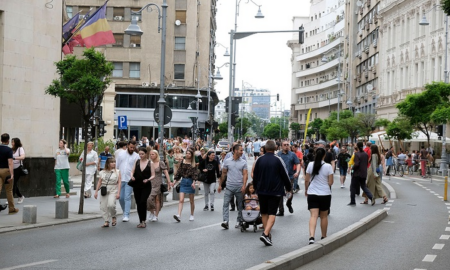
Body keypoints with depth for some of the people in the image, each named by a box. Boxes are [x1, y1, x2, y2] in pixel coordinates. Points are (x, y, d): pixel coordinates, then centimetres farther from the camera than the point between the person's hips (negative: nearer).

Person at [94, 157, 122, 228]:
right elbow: (99, 182, 13)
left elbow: (119, 182, -2)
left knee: (111, 205, -21)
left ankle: (113, 217, 6)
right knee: (103, 207, -1)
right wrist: (96, 191, 10)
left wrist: (118, 193, -9)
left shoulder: (117, 172, 2)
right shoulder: (103, 172, 9)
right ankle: (106, 221, 9)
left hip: (113, 191, -3)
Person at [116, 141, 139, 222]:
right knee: (121, 198, 7)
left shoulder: (136, 156, 0)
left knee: (127, 198, -8)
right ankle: (125, 212, 26)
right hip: (120, 179, 3)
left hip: (130, 180, -3)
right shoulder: (121, 153, 7)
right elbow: (116, 165, 11)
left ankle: (126, 215, -6)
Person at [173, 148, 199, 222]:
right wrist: (175, 181, 3)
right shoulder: (182, 162, 5)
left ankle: (192, 215, 23)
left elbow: (195, 173, -8)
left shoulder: (193, 164, -2)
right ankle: (179, 215, -19)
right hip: (183, 181, 2)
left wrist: (194, 182, -21)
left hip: (190, 182, -2)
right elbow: (179, 172, 9)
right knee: (181, 200, -10)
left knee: (191, 201, 10)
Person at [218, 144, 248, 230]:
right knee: (226, 203, -11)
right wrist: (220, 185, 10)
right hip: (229, 187, 0)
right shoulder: (227, 161, 4)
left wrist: (244, 185, -15)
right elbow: (223, 173, 10)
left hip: (239, 187, 0)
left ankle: (239, 221, 19)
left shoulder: (243, 162, 3)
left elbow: (245, 174, -2)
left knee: (240, 205, 8)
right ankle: (225, 221, -14)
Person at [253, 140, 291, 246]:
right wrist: (289, 188, 13)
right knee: (272, 213, -3)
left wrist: (256, 188, 23)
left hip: (261, 191, 3)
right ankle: (266, 234, -19)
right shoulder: (278, 160, -7)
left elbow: (255, 176, 8)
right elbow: (285, 176, -3)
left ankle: (267, 234, 19)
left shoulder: (259, 160, 1)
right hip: (275, 191, -3)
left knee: (264, 213, 14)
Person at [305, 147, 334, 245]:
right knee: (324, 216, 14)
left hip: (312, 194, 1)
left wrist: (306, 190, 17)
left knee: (313, 216, -5)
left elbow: (306, 180, 1)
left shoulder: (310, 165, -3)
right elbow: (330, 182, -7)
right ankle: (324, 237, 26)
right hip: (325, 194, -1)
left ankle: (311, 237, -24)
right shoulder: (328, 166, -9)